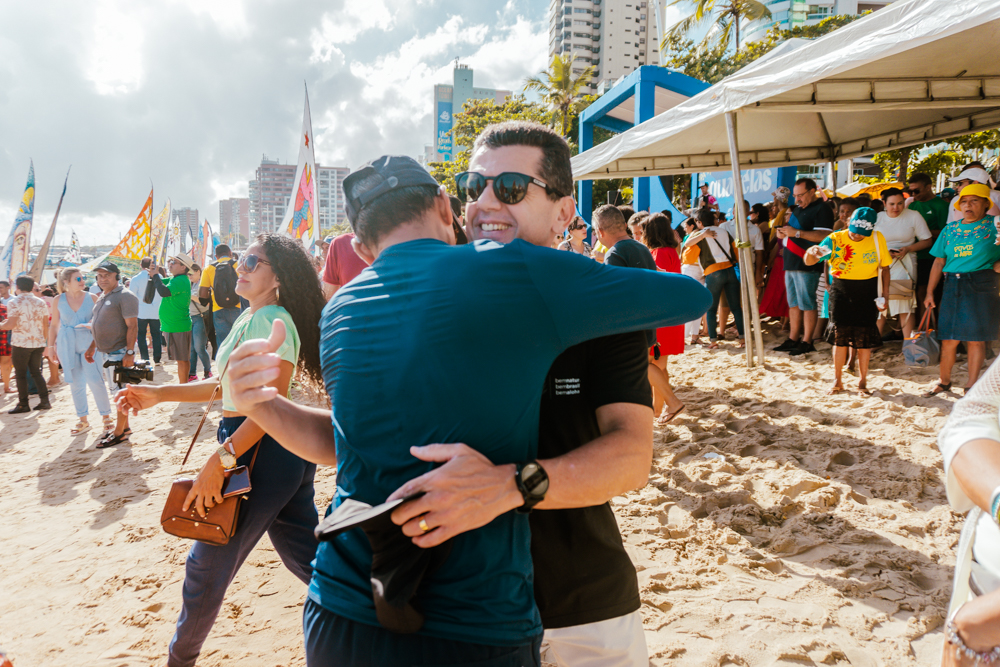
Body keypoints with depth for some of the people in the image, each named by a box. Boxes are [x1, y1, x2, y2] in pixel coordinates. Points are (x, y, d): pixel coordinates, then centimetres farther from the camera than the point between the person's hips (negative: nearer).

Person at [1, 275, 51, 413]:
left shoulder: (14, 303, -9)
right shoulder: (41, 303, 7)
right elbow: (46, 326, 9)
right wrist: (43, 341, 19)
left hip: (20, 344, -5)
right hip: (38, 343, 5)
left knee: (20, 374, 5)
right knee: (36, 372, 14)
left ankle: (23, 404, 10)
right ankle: (44, 401, 9)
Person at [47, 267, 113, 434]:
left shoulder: (92, 298, -1)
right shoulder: (59, 300, 3)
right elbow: (54, 325, 9)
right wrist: (51, 346, 7)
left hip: (89, 344, -2)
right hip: (67, 346, 2)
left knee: (95, 380, -9)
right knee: (76, 384, 8)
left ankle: (106, 416, 3)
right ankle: (82, 420, 18)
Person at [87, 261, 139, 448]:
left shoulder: (124, 296, -13)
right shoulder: (102, 297, 16)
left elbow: (132, 326, -18)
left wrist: (130, 352, -24)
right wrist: (92, 347, 20)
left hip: (120, 352, -9)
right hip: (107, 352, 9)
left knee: (121, 391, -3)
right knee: (116, 390, 15)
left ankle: (120, 433, 3)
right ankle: (124, 426, 25)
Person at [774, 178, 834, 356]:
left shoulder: (821, 209, -8)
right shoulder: (797, 208, 20)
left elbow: (824, 236, -20)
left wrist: (796, 233, -22)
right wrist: (783, 233, 5)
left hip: (807, 266, -9)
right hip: (790, 264, 9)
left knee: (807, 305, -6)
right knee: (793, 304, 11)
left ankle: (807, 342, -1)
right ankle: (793, 339, 17)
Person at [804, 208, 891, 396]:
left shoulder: (878, 239, -2)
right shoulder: (835, 239, -8)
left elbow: (884, 268, 6)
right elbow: (809, 262, -15)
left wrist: (884, 295, 0)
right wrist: (811, 252, -39)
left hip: (867, 292, 1)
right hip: (841, 291, -1)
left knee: (864, 337, 1)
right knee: (840, 335, -1)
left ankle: (862, 381, 15)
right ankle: (838, 380, 13)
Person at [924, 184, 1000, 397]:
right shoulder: (950, 230, 11)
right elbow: (939, 262, 11)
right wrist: (929, 293, 8)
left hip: (981, 286, -3)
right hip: (953, 287, 3)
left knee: (975, 338, 1)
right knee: (949, 339, 4)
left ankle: (971, 385, 12)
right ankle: (944, 381, 20)